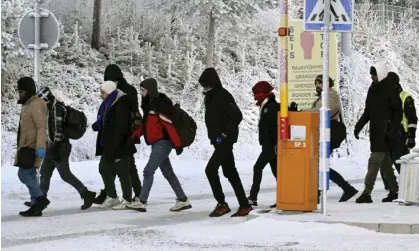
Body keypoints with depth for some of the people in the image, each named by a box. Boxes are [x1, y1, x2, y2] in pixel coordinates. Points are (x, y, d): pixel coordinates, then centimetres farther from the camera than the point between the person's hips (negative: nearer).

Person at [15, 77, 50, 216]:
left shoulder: (36, 105, -15)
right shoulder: (28, 105, 17)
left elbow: (41, 127, -24)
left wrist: (41, 147, -33)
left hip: (32, 147, -10)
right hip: (27, 147, 10)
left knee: (23, 174, -12)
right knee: (30, 176, 8)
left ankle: (41, 198, -4)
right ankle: (35, 207, 9)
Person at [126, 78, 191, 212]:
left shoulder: (160, 104, -17)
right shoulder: (149, 104, 12)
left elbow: (169, 125, -21)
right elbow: (145, 124, 20)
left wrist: (177, 144, -23)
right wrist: (134, 136, 12)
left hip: (163, 143, -10)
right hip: (157, 144, 10)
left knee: (148, 171, -9)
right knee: (168, 173, 11)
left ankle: (142, 202, -5)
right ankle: (183, 200, 16)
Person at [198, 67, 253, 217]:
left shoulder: (223, 96, -16)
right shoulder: (209, 97, 12)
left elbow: (237, 116, -21)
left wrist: (224, 134, -21)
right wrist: (212, 136, 13)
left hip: (225, 140, -10)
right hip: (218, 141, 10)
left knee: (210, 169, -14)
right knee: (230, 173, 11)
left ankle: (222, 204, -7)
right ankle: (244, 206, 15)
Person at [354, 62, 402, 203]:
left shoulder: (390, 90, -10)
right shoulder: (373, 89, 12)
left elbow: (398, 112, -10)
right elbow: (367, 112, 19)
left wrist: (393, 131, -17)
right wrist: (358, 126, 10)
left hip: (385, 133, -8)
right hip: (375, 132, 8)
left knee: (375, 161, -12)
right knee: (384, 162, 13)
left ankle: (367, 193, -15)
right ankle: (394, 190, 22)